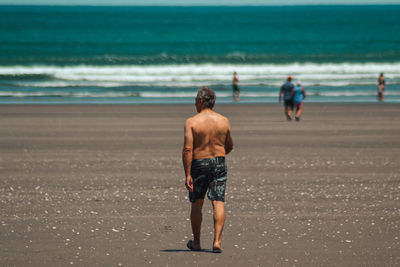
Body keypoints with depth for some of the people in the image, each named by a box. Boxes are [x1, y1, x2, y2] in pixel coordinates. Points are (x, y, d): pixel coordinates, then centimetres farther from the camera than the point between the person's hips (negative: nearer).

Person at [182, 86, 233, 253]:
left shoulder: (191, 122, -9)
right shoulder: (224, 121, 2)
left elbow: (187, 149, -15)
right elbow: (229, 146, 13)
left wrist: (187, 175, -15)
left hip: (198, 164, -2)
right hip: (219, 164, 2)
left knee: (196, 204, 13)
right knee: (218, 203, -2)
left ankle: (196, 242, 24)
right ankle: (217, 241, -14)